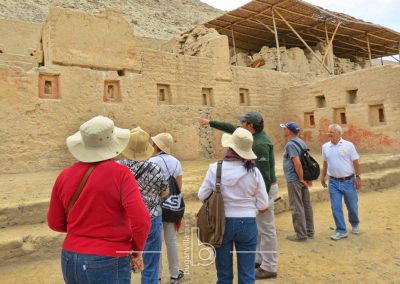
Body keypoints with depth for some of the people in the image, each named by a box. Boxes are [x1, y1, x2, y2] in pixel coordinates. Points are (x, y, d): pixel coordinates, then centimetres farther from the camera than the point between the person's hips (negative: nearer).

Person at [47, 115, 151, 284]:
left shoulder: (65, 175, -2)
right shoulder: (120, 173, -17)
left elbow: (55, 223, 8)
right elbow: (141, 220, -23)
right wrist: (138, 247, -5)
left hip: (71, 261, 5)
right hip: (108, 265, -5)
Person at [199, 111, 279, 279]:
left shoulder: (260, 144, -23)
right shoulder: (255, 136, 8)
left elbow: (265, 175, -25)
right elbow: (231, 129, 19)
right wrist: (211, 123, 25)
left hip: (265, 189, -11)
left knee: (266, 229, 1)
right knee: (258, 226, 20)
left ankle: (269, 268, 14)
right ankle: (259, 259, 34)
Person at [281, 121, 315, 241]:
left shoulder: (291, 144, -16)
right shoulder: (301, 142, 12)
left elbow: (297, 163, -24)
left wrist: (302, 178, -17)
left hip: (294, 180, -9)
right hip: (302, 179, 9)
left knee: (297, 208, -1)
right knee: (306, 205, 13)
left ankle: (301, 234, 7)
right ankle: (309, 231, 23)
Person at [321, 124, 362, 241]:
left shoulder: (348, 145, -7)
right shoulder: (325, 146, 2)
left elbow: (355, 162, -4)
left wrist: (358, 177, -7)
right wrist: (323, 176, 12)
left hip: (348, 181, -2)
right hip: (334, 182, 2)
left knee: (352, 206, 12)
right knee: (336, 208, 2)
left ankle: (355, 224, 39)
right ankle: (341, 231, 14)